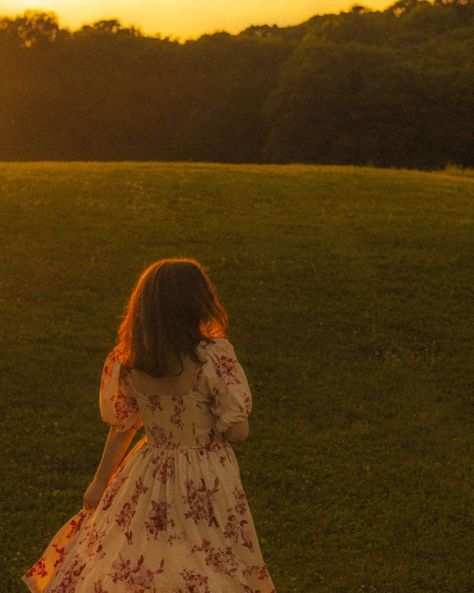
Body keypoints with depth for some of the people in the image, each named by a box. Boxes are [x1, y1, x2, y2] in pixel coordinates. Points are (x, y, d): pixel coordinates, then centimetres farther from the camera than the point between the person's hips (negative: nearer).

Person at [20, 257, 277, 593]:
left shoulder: (126, 361, -10)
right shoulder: (214, 357, -23)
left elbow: (122, 429, 2)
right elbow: (238, 432, -19)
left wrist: (100, 483, 17)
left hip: (150, 478, 4)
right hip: (206, 485, -3)